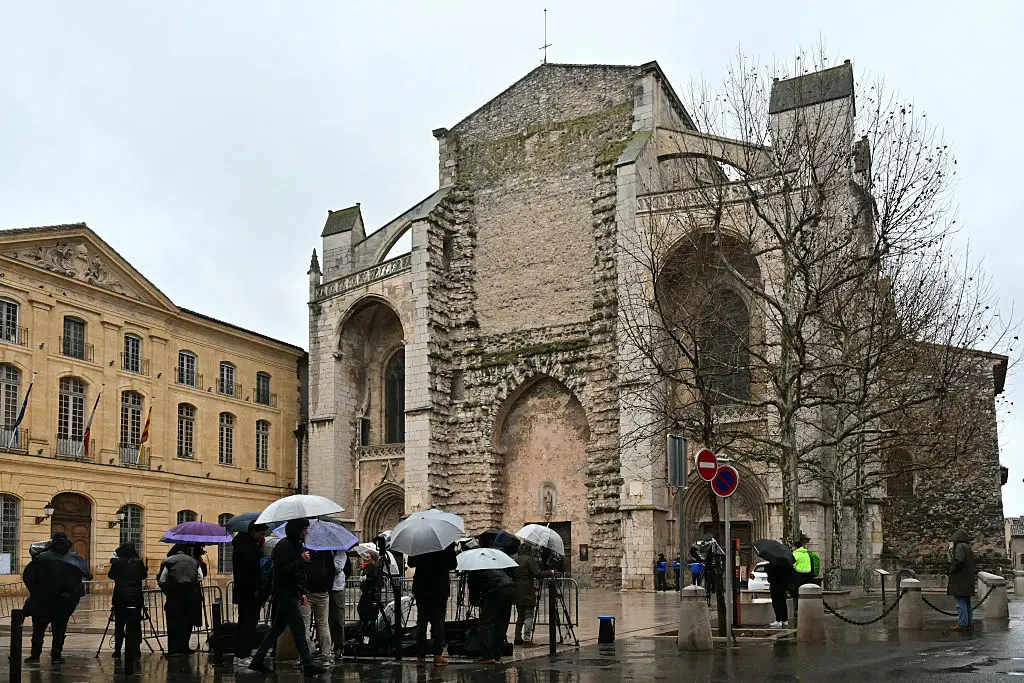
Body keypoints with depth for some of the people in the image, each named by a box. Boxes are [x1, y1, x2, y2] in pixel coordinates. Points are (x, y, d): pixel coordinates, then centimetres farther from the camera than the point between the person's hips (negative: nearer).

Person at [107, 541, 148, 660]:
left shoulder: (117, 563, -4)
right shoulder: (139, 562, -2)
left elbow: (111, 576, 9)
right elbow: (143, 576, 10)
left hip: (120, 597, 0)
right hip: (136, 597, 0)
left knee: (119, 624, 7)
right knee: (136, 624, 4)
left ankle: (117, 650, 8)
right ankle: (136, 651, 1)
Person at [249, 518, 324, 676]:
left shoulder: (296, 545, 16)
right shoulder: (283, 546, -14)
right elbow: (282, 570, -22)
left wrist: (302, 592, 18)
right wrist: (301, 560, -22)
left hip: (291, 594, 10)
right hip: (285, 594, -10)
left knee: (277, 628, 12)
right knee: (299, 629, -7)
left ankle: (257, 660, 18)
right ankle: (308, 665, -4)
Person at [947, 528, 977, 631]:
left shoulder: (960, 546, -12)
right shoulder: (969, 548, 18)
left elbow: (959, 561, -23)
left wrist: (951, 571, -9)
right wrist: (952, 561, 18)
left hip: (960, 580, -10)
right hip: (968, 579, 10)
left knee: (961, 602, -8)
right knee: (967, 602, 13)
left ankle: (962, 624, -9)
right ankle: (969, 623, 16)